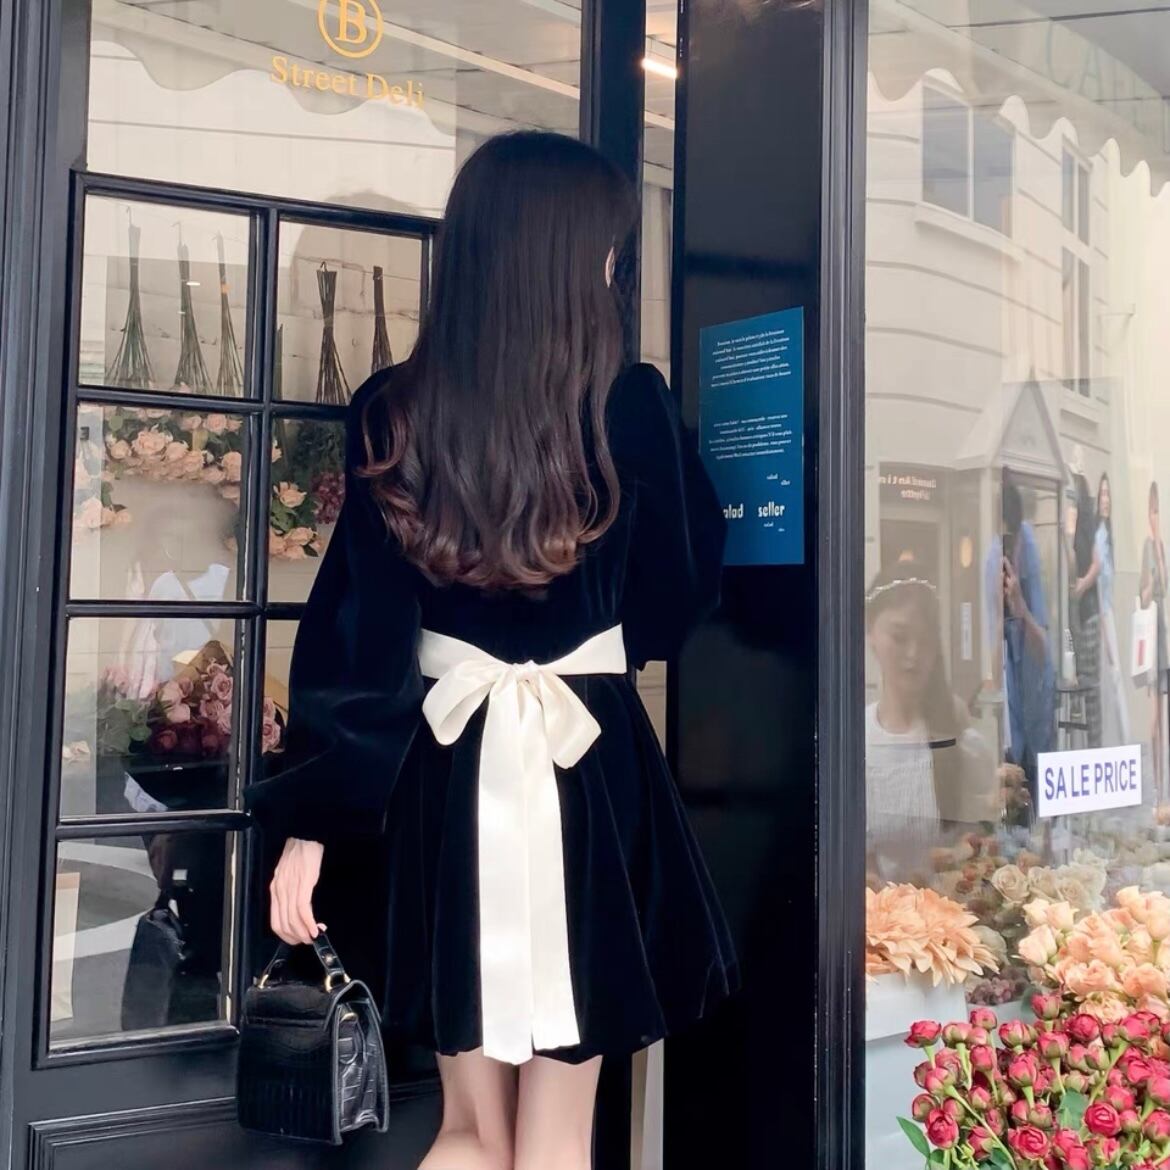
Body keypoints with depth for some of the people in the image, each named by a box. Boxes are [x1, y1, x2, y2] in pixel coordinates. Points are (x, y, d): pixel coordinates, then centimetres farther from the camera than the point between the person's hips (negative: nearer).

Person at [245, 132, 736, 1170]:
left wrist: (310, 821, 0)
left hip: (449, 768, 2)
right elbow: (687, 581, 7)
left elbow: (351, 625, -5)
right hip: (592, 768, -2)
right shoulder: (633, 406, -7)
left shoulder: (392, 413, -3)